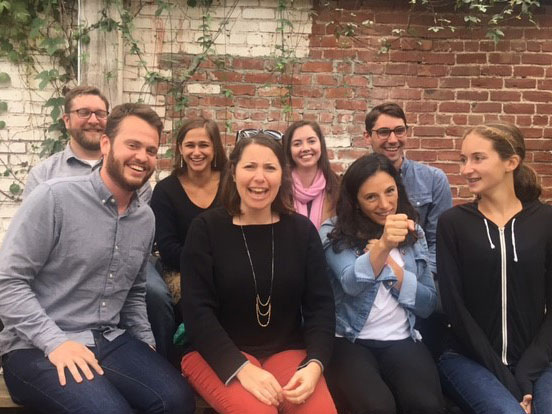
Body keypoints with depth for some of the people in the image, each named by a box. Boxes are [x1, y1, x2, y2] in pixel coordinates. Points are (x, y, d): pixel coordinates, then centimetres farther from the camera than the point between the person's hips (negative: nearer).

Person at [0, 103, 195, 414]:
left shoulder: (146, 218, 9)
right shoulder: (54, 198, -11)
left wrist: (146, 343, 9)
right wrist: (56, 342, -20)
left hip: (110, 341, 5)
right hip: (37, 349, -5)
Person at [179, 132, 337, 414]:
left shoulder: (302, 230, 4)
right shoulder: (206, 228, -3)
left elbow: (320, 305, 1)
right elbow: (197, 311, -9)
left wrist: (314, 364, -17)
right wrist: (242, 367, -21)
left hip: (287, 351, 3)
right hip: (219, 355, -2)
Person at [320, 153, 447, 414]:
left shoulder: (413, 233, 10)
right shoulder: (334, 232, -2)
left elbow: (428, 305, 8)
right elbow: (352, 283, -21)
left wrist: (391, 265, -8)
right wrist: (383, 246, -40)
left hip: (402, 342, 3)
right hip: (349, 342, -2)